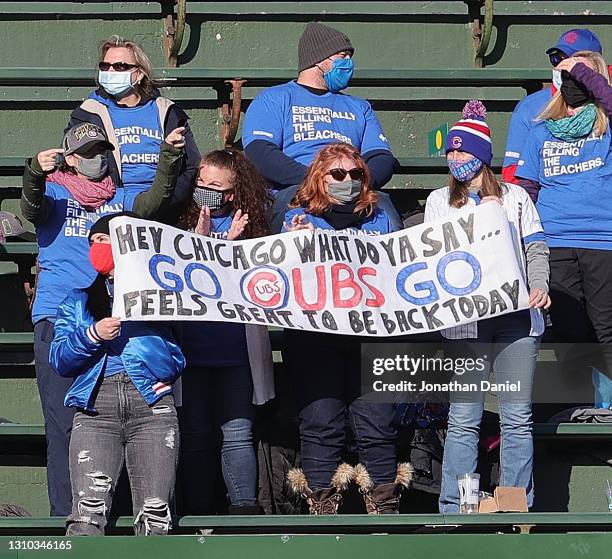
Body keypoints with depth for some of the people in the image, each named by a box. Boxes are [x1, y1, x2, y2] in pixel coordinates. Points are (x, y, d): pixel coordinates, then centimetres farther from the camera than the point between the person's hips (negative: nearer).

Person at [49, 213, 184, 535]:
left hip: (152, 403, 0)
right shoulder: (79, 300, 25)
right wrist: (92, 335, -1)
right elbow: (59, 360, 12)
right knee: (88, 510, -19)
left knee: (154, 515, -11)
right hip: (95, 405, 1)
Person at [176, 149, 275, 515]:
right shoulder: (182, 220, 6)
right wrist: (199, 241, -15)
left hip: (236, 350, 0)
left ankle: (245, 508, -6)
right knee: (195, 434, 5)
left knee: (238, 433, -6)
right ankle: (198, 512, 11)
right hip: (190, 345, 1)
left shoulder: (252, 226, 7)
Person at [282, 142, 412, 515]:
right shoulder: (299, 218, 14)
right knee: (321, 424, -8)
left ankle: (384, 509, -1)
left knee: (378, 424, -5)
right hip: (314, 332, -2)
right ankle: (322, 510, -4)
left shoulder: (379, 219, 20)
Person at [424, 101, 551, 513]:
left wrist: (539, 285, -7)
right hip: (465, 321, 0)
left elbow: (535, 248, 9)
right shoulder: (439, 202, 17)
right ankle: (453, 509, -2)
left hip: (517, 316, 0)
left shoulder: (515, 197, 14)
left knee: (518, 417, 0)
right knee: (464, 417, -5)